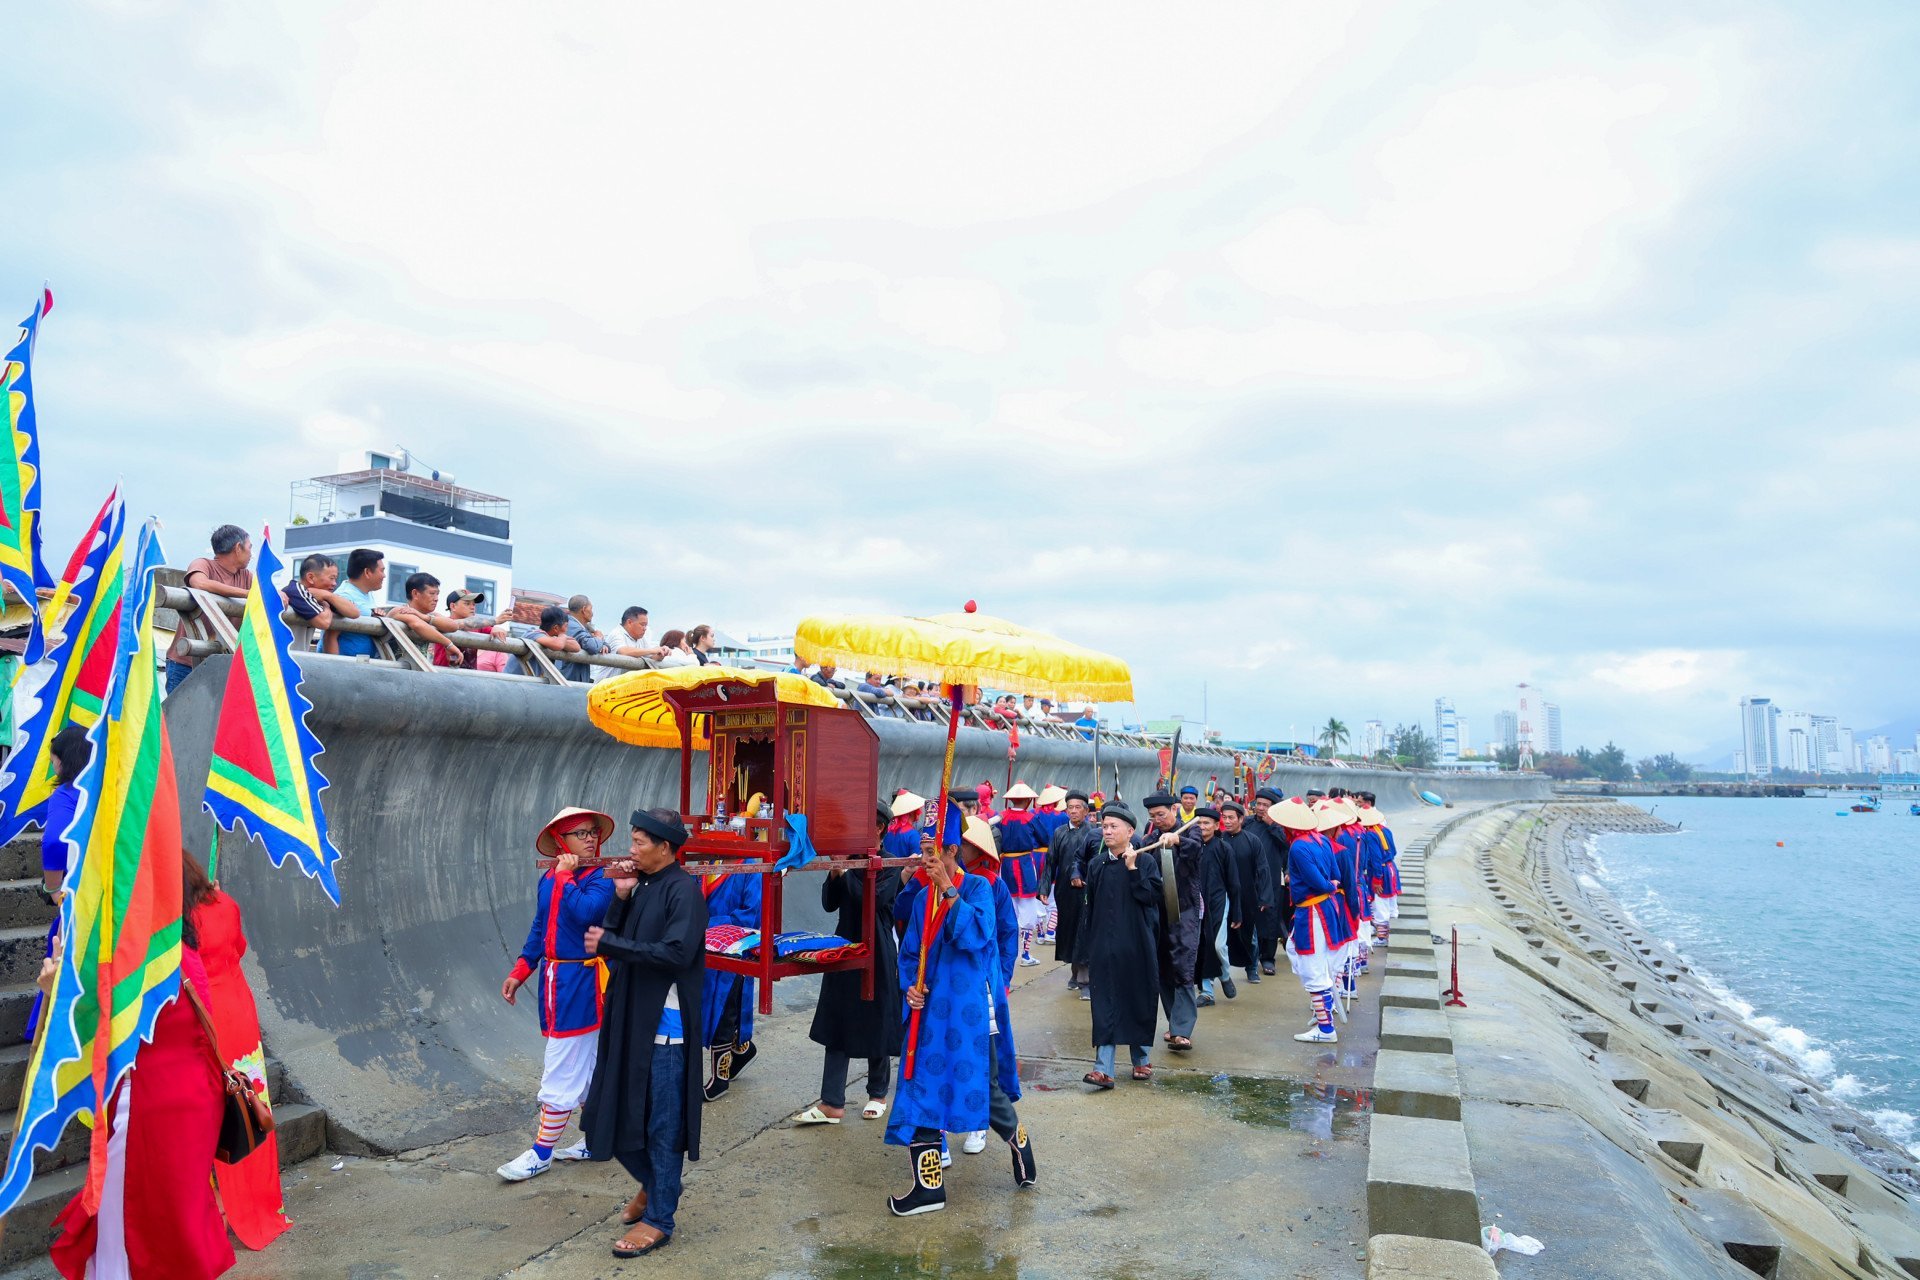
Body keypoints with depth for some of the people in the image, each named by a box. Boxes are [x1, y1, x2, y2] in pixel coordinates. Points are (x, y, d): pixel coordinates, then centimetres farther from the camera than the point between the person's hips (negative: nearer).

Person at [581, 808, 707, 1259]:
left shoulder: (684, 889, -15)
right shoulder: (642, 886, 8)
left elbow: (676, 953, -25)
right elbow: (612, 940, 6)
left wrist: (608, 944, -20)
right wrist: (621, 897, -7)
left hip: (664, 1025, -8)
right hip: (629, 1018, 8)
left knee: (662, 1124, 4)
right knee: (619, 1112, 16)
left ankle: (659, 1218, 18)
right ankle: (650, 1184, 39)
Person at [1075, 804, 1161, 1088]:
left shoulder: (1146, 861, -3)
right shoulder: (1096, 864, 6)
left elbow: (1151, 897, -15)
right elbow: (1090, 907, 9)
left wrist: (1133, 869, -19)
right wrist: (1084, 950, 8)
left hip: (1137, 947, -2)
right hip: (1103, 947, 2)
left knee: (1139, 1002, 9)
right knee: (1104, 1007, -1)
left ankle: (1141, 1059, 27)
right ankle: (1103, 1069, -2)